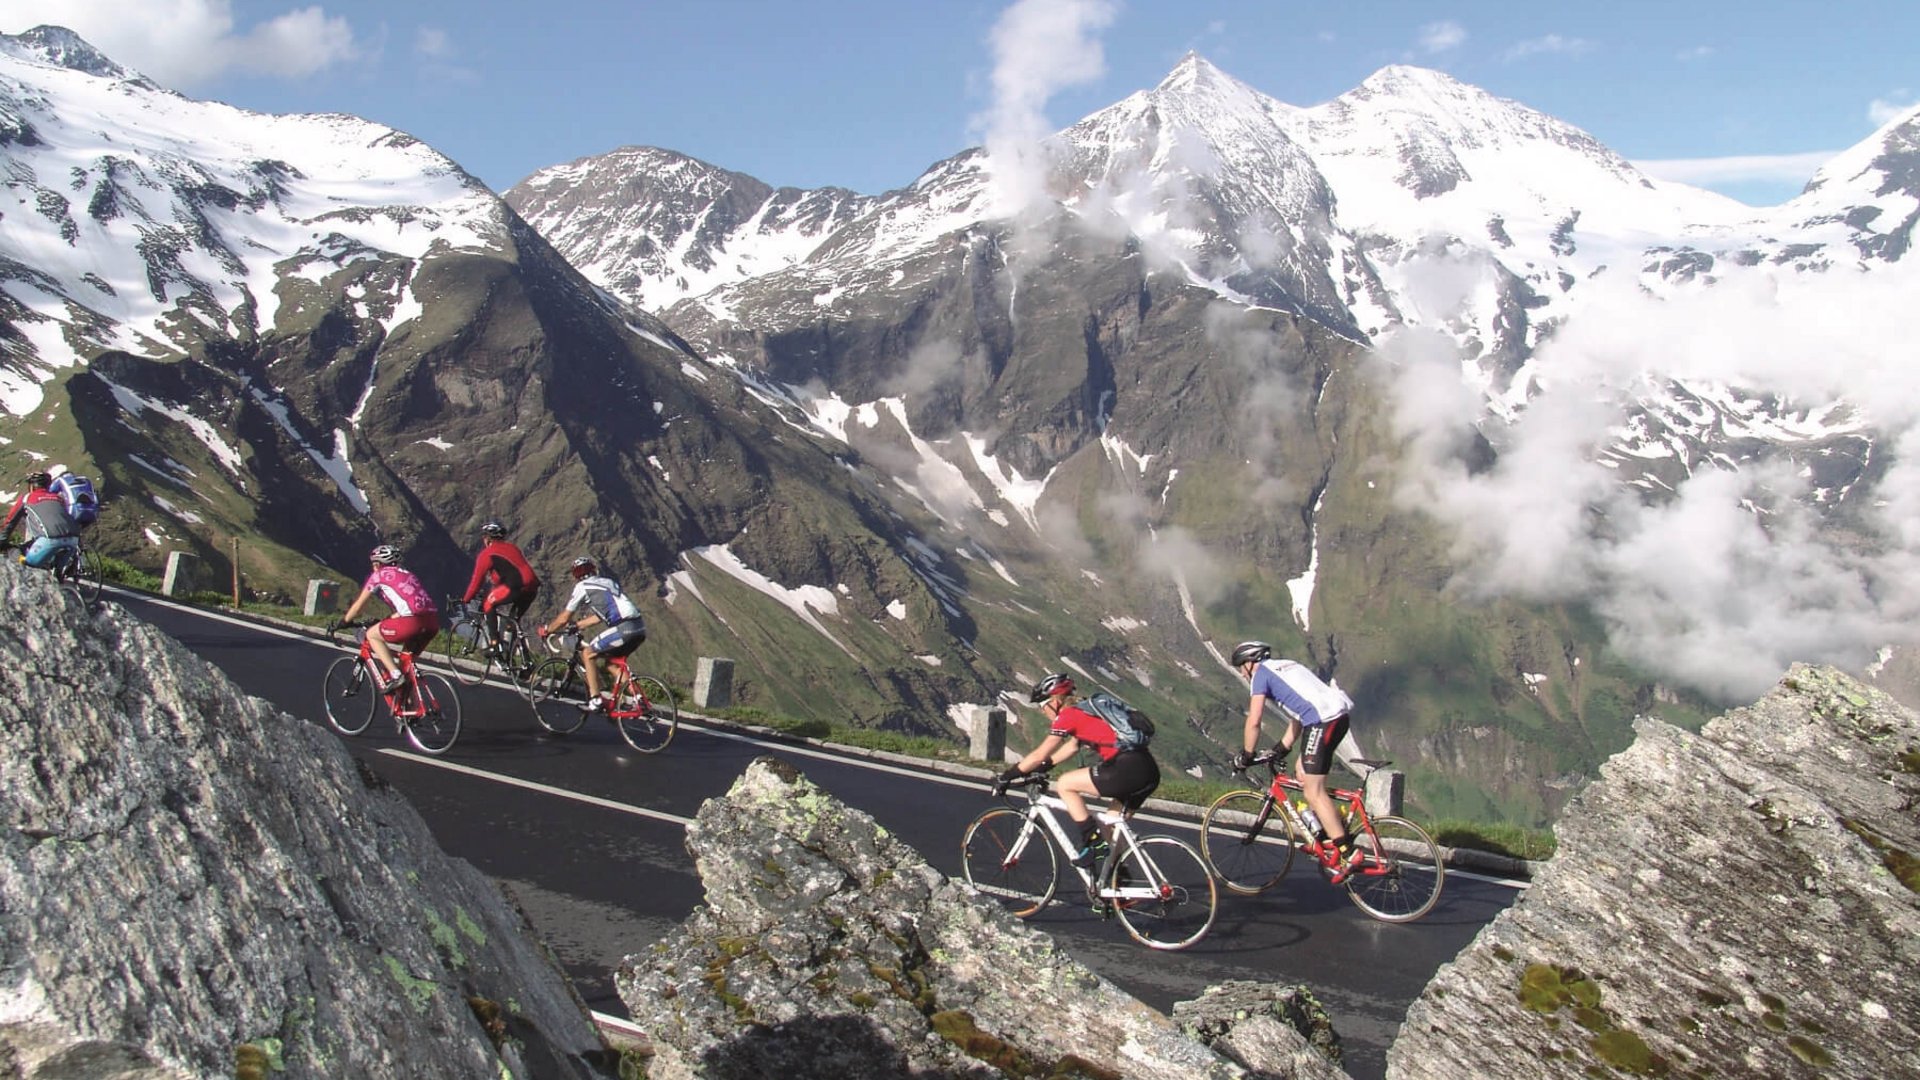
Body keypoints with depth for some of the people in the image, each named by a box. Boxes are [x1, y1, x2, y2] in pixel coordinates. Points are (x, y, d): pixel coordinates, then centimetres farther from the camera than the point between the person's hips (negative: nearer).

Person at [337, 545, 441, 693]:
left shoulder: (379, 575, 14)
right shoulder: (406, 573, 33)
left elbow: (358, 606, 21)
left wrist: (343, 621, 38)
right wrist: (385, 621, 53)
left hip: (414, 620, -7)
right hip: (433, 621, 7)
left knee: (372, 636, 14)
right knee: (407, 659, 28)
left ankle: (395, 675, 0)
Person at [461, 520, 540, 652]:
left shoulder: (487, 554, 7)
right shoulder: (511, 548, 30)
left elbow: (477, 580, 7)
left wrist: (465, 600, 20)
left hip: (517, 586, -7)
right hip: (533, 587, 7)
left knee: (488, 604, 9)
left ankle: (494, 642, 0)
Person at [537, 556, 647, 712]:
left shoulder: (583, 586, 8)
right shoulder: (607, 582, 29)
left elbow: (564, 618, 14)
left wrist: (546, 630, 30)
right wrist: (578, 625, 42)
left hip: (624, 629, -7)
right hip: (640, 628, 7)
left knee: (588, 654, 10)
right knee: (611, 660, 26)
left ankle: (595, 701, 5)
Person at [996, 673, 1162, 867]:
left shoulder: (1068, 716, -1)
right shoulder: (1083, 712, 23)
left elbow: (1039, 755, 2)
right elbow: (1072, 746, 36)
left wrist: (1007, 775, 13)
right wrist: (1038, 768, 37)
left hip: (1128, 769, -9)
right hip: (1149, 770, 9)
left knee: (1065, 785, 3)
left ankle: (1094, 843, 2)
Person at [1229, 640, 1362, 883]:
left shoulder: (1261, 674, 3)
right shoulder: (1285, 667, 28)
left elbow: (1254, 722, -3)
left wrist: (1245, 756, 7)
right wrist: (1283, 749, 31)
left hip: (1322, 721, -9)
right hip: (1338, 716, 9)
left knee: (1313, 792, -5)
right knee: (1302, 772, 22)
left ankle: (1347, 852, -9)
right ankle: (1326, 835, 22)